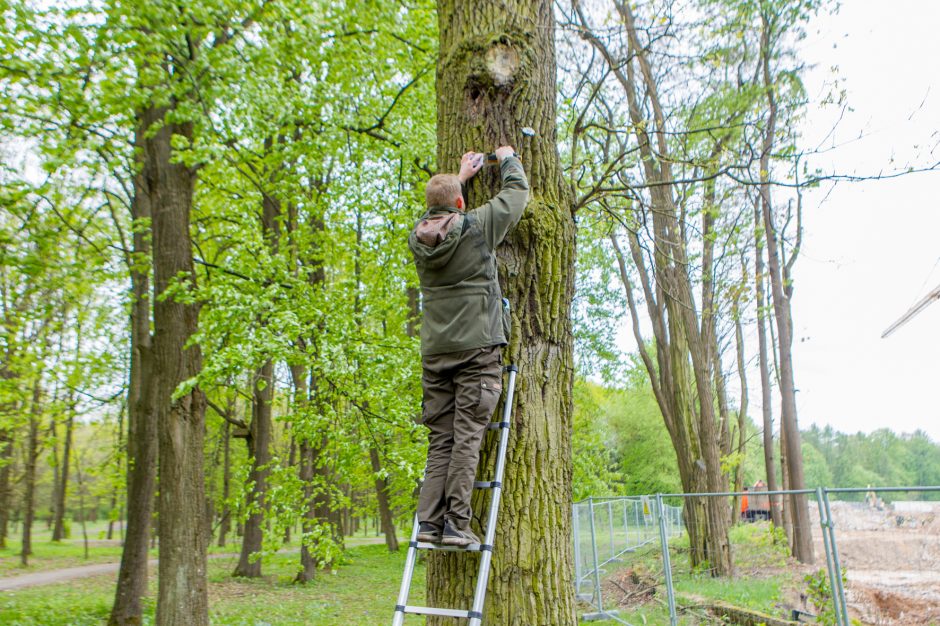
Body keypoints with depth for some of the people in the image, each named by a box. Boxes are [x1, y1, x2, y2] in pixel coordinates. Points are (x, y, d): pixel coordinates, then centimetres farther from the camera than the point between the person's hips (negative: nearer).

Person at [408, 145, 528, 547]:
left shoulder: (418, 237, 10)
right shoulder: (477, 226, -2)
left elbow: (437, 210, 33)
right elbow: (517, 192, 13)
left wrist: (461, 175, 44)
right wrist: (509, 159, 32)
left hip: (434, 352, 5)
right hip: (477, 348, -4)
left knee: (439, 440, 6)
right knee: (467, 438, -6)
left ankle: (429, 522, 2)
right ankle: (455, 524, -7)